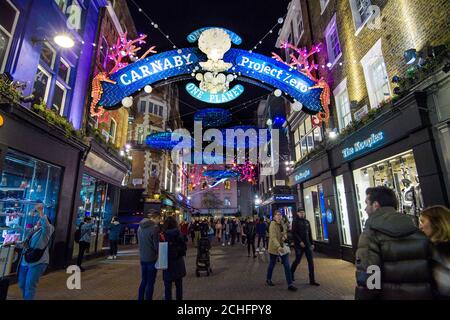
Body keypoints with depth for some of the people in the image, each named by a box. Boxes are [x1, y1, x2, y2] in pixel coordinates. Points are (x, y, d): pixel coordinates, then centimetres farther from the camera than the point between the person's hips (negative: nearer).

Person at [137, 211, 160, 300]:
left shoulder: (140, 226, 5)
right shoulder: (155, 227, -19)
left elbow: (140, 242, 13)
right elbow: (156, 245, -16)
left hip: (142, 257, 7)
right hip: (152, 258, -7)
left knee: (144, 280, 20)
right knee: (150, 282, 5)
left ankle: (140, 298, 29)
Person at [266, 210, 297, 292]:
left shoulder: (282, 224, 6)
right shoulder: (273, 224, -17)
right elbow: (273, 237, -27)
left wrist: (285, 235, -3)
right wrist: (278, 247, -41)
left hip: (283, 247, 6)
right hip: (274, 248, -6)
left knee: (287, 266, 1)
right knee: (272, 264, 12)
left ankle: (290, 285, 8)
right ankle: (268, 279, 35)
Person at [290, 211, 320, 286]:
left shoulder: (307, 222, 11)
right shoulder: (295, 221, -6)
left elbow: (309, 233, 15)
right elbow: (294, 233, -13)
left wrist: (312, 243, 11)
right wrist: (300, 241, -19)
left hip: (308, 244, 5)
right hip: (299, 244, -5)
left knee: (311, 261, 2)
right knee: (297, 260, 6)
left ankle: (312, 280, 10)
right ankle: (291, 273, 30)